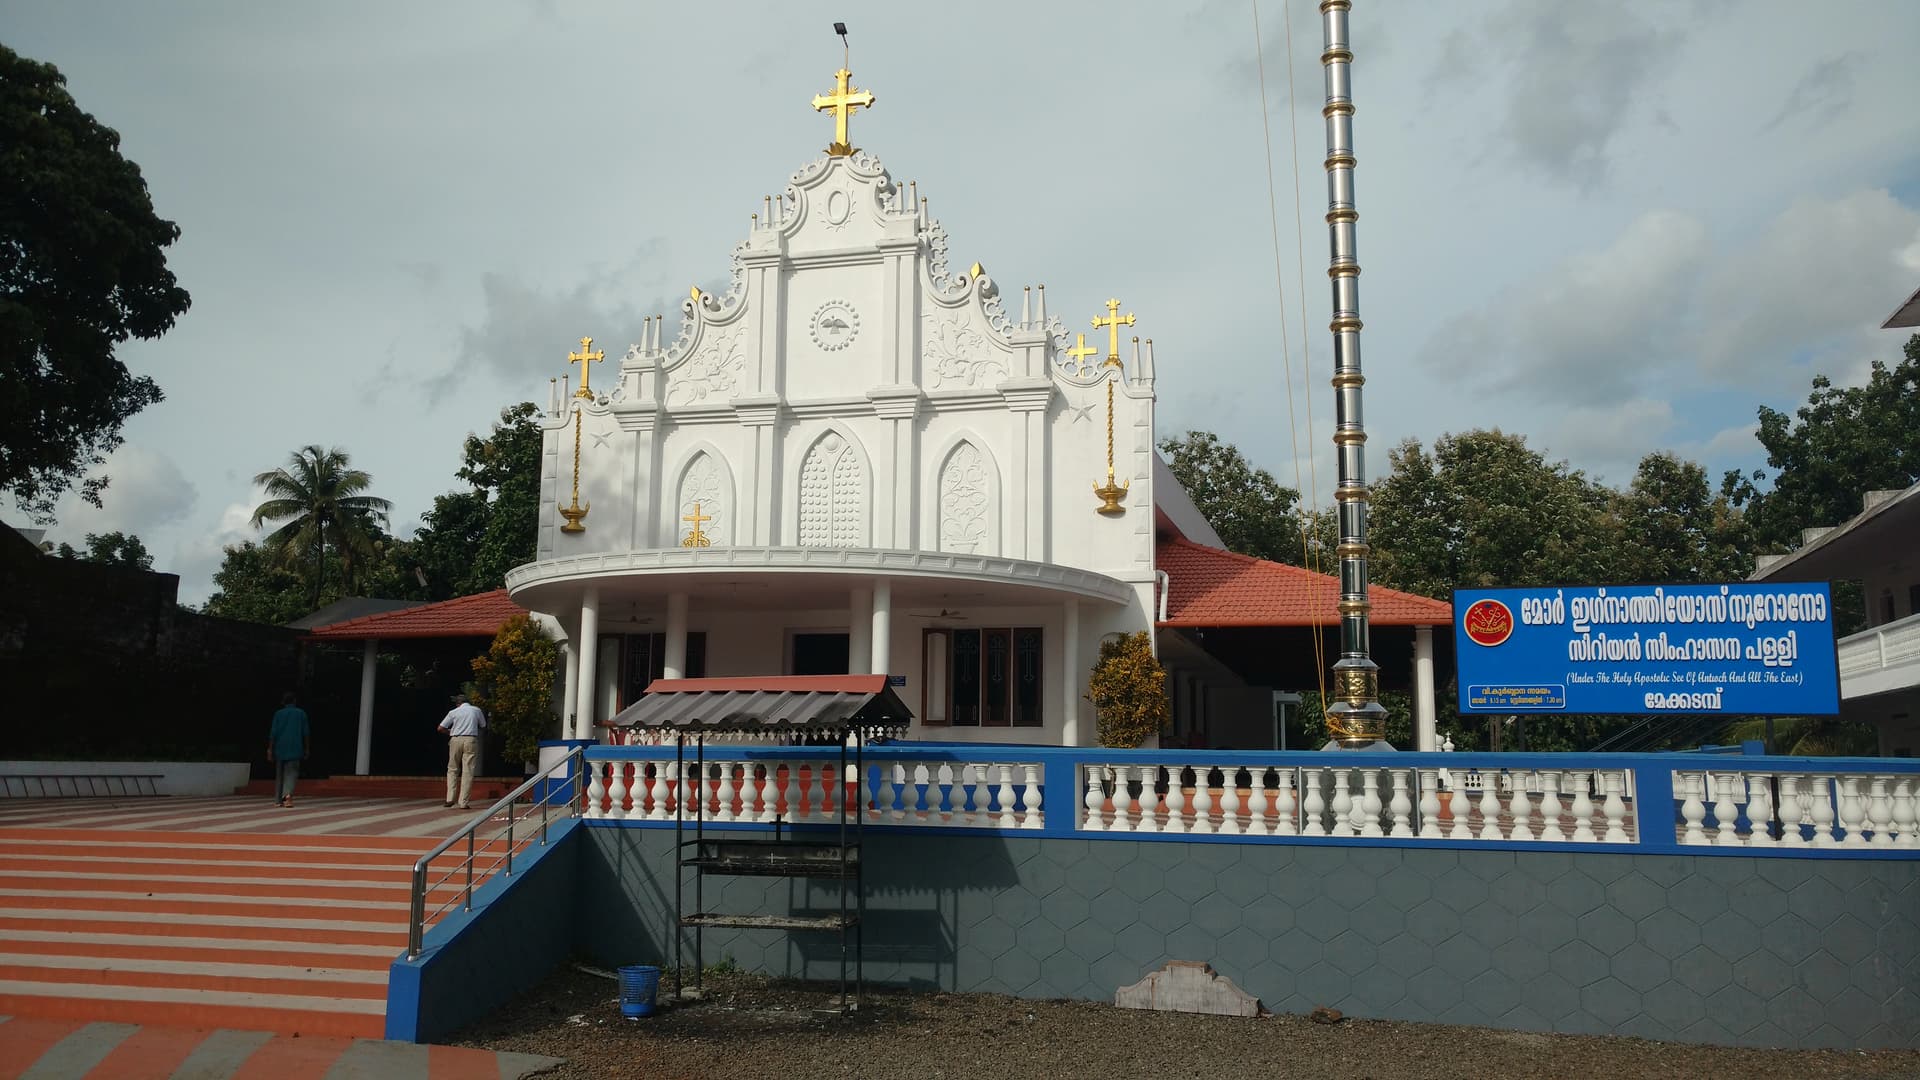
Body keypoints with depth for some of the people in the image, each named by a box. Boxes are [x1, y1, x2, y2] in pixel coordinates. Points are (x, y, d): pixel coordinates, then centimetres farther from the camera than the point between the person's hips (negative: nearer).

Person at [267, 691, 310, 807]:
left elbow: (273, 733, -3)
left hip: (280, 749, 1)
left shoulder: (278, 714, 2)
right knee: (291, 773, -3)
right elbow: (306, 733, 1)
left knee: (279, 774, 13)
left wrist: (270, 749, 1)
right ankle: (287, 794, -28)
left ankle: (278, 800, 16)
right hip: (295, 749, -1)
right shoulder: (301, 713, 3)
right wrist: (306, 748, 9)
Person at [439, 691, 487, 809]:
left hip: (455, 740, 1)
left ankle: (450, 798, 2)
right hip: (471, 740, -1)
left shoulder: (454, 712, 7)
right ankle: (463, 803, -5)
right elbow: (483, 727, 20)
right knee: (468, 772, -1)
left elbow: (440, 728, 6)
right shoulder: (476, 710, 10)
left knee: (452, 769, 14)